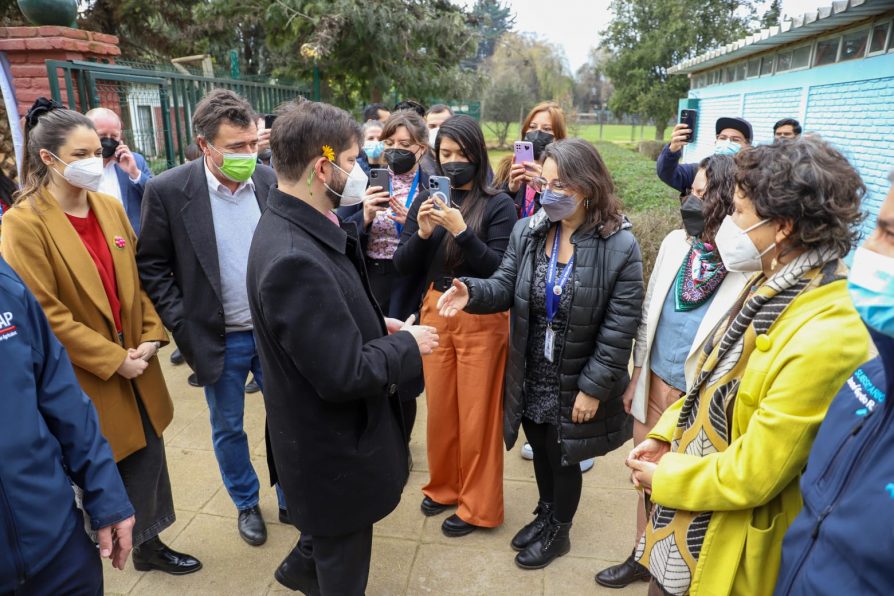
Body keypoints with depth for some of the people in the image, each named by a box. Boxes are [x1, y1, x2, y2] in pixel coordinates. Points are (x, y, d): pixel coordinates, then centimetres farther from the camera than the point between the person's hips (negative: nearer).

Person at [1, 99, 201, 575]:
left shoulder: (110, 207, 6)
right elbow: (45, 314, -17)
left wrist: (151, 336, -4)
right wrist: (113, 360, -16)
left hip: (136, 365, 6)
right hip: (86, 379, -5)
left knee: (148, 457, 16)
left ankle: (149, 544, 37)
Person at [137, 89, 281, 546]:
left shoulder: (271, 181, -5)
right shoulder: (168, 190, -12)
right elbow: (150, 266, -4)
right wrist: (183, 325, -9)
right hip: (219, 339, -1)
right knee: (228, 428, 16)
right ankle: (246, 503, 40)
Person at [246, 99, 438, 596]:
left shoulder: (301, 227, -2)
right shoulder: (294, 258, -34)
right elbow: (343, 375, -31)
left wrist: (377, 326, -1)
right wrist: (407, 345, -16)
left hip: (332, 429, 9)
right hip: (331, 443, -9)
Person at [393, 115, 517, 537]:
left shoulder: (498, 205, -7)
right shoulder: (427, 200, 4)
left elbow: (499, 269, -14)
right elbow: (403, 267, 3)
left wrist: (461, 230, -24)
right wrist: (422, 232, -16)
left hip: (481, 317, -4)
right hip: (435, 312, 4)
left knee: (477, 413, 7)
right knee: (440, 408, 15)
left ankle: (478, 506, 25)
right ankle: (444, 485, 38)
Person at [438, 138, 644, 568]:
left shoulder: (620, 246, -18)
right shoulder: (526, 232, -6)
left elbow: (619, 328, -16)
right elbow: (505, 287, -5)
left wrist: (593, 387, -15)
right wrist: (472, 293, -28)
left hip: (575, 384, -4)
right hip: (531, 377, 4)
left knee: (563, 458, 16)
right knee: (540, 450, 24)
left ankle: (558, 531, 44)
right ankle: (546, 514, 52)